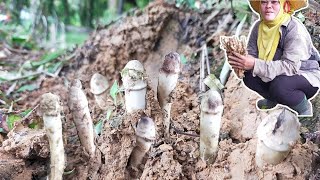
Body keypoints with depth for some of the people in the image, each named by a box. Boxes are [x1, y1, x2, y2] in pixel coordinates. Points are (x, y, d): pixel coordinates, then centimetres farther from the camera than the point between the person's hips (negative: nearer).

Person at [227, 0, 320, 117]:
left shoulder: (295, 29, -26)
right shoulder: (258, 26, -7)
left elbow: (290, 66, -33)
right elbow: (251, 54, -7)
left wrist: (255, 65, -41)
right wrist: (240, 59, -31)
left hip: (307, 75, -6)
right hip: (280, 75, 6)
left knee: (279, 85, -34)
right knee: (248, 76, -13)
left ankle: (304, 108, -3)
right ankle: (272, 99, 16)